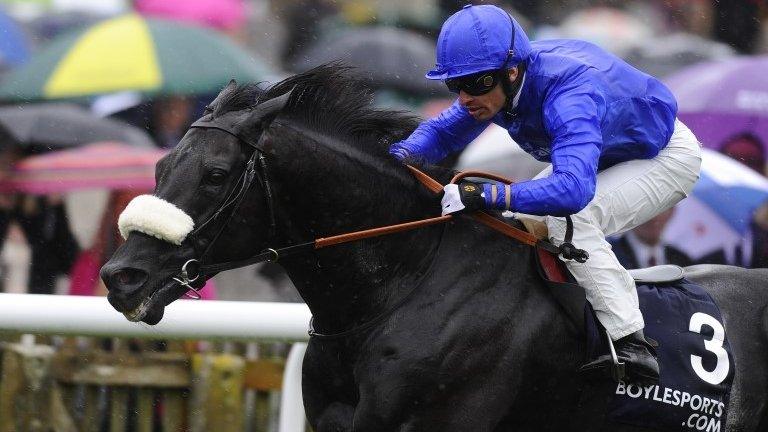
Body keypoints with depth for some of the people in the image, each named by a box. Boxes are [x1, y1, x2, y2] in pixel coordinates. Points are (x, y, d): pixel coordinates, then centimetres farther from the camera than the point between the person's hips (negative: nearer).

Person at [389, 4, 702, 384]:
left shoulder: (568, 95, -41)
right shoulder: (494, 83, -16)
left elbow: (573, 188, -56)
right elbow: (443, 131, 0)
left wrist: (486, 195, -59)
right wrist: (404, 155, -23)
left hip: (667, 157, -9)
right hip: (605, 156, 9)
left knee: (568, 219, -29)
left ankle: (632, 346, -30)